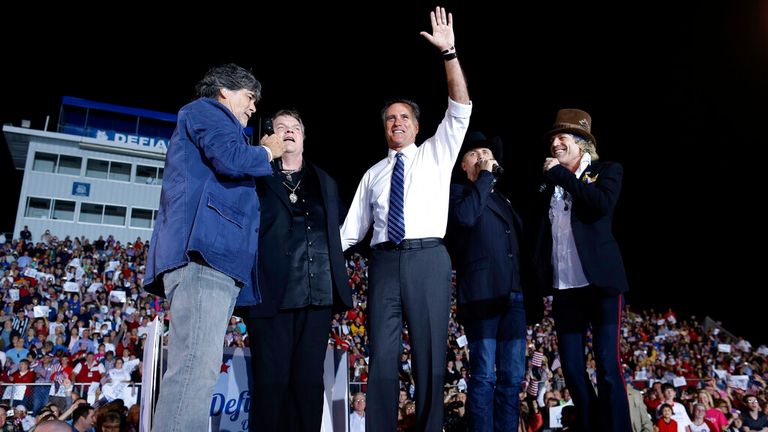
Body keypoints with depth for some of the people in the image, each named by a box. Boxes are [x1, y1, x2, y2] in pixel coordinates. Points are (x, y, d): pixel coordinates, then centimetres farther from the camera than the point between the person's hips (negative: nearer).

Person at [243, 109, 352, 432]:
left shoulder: (325, 182, 22)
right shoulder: (256, 178, 8)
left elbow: (340, 226, 24)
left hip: (319, 293, 4)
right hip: (273, 293, -4)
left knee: (309, 381, 7)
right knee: (272, 381, -3)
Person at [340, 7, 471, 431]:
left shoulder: (436, 153, 13)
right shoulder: (373, 174, 19)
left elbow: (460, 108, 0)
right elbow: (352, 228, 16)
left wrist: (449, 52, -9)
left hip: (428, 258, -2)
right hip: (384, 260, 2)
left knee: (430, 354, 1)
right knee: (382, 355, 1)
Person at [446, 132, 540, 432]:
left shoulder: (504, 200, 26)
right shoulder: (457, 191, 8)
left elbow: (521, 245, 23)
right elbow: (464, 217, -16)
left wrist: (533, 292, 13)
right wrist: (484, 177, -6)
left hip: (514, 294, 6)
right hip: (483, 292, -6)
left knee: (512, 377, 6)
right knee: (484, 376, -5)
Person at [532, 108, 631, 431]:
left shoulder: (607, 170, 5)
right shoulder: (549, 181, 16)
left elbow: (603, 204, -15)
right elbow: (540, 228, 17)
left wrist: (563, 175, -8)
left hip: (599, 283, -4)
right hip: (563, 288, 4)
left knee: (607, 368, -6)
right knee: (571, 367, 7)